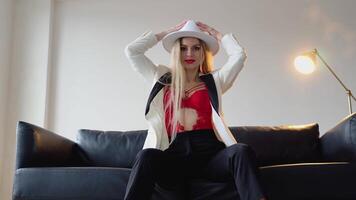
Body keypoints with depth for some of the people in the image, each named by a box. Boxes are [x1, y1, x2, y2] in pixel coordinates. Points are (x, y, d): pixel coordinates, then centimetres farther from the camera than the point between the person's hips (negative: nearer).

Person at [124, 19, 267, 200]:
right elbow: (132, 51, 21)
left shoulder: (213, 81, 20)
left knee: (241, 150, -32)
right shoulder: (162, 79, 22)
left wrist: (216, 34, 25)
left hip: (211, 154, 1)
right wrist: (165, 33, 26)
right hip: (175, 156, 0)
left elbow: (239, 54, 11)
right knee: (147, 155, -34)